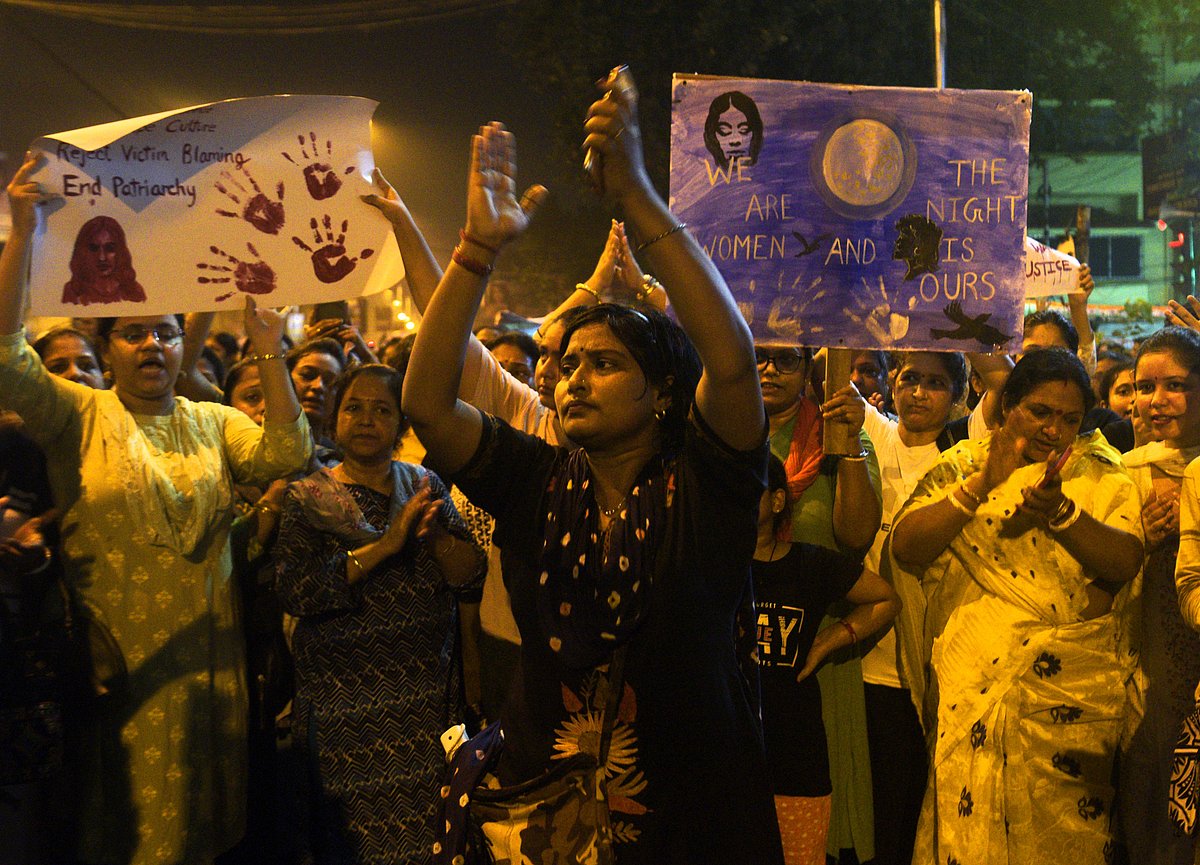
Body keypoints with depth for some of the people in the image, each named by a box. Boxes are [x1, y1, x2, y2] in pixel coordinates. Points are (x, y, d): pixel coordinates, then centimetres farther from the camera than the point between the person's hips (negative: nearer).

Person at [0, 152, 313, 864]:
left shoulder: (214, 423, 8)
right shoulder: (80, 417, 0)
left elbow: (286, 454, -8)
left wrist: (270, 353, -16)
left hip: (206, 658, 3)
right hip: (116, 664, -2)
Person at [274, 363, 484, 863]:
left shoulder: (425, 486, 10)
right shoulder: (309, 497, 0)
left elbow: (471, 574, 4)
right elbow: (293, 591, -14)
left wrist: (432, 534, -16)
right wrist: (385, 545, -19)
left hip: (428, 689, 3)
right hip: (344, 698, -3)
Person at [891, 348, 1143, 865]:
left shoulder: (1100, 474, 10)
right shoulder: (960, 467, 8)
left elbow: (1126, 563, -6)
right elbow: (904, 547, -7)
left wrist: (1059, 511, -22)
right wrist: (982, 485, -17)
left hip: (1070, 697, 0)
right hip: (970, 691, 0)